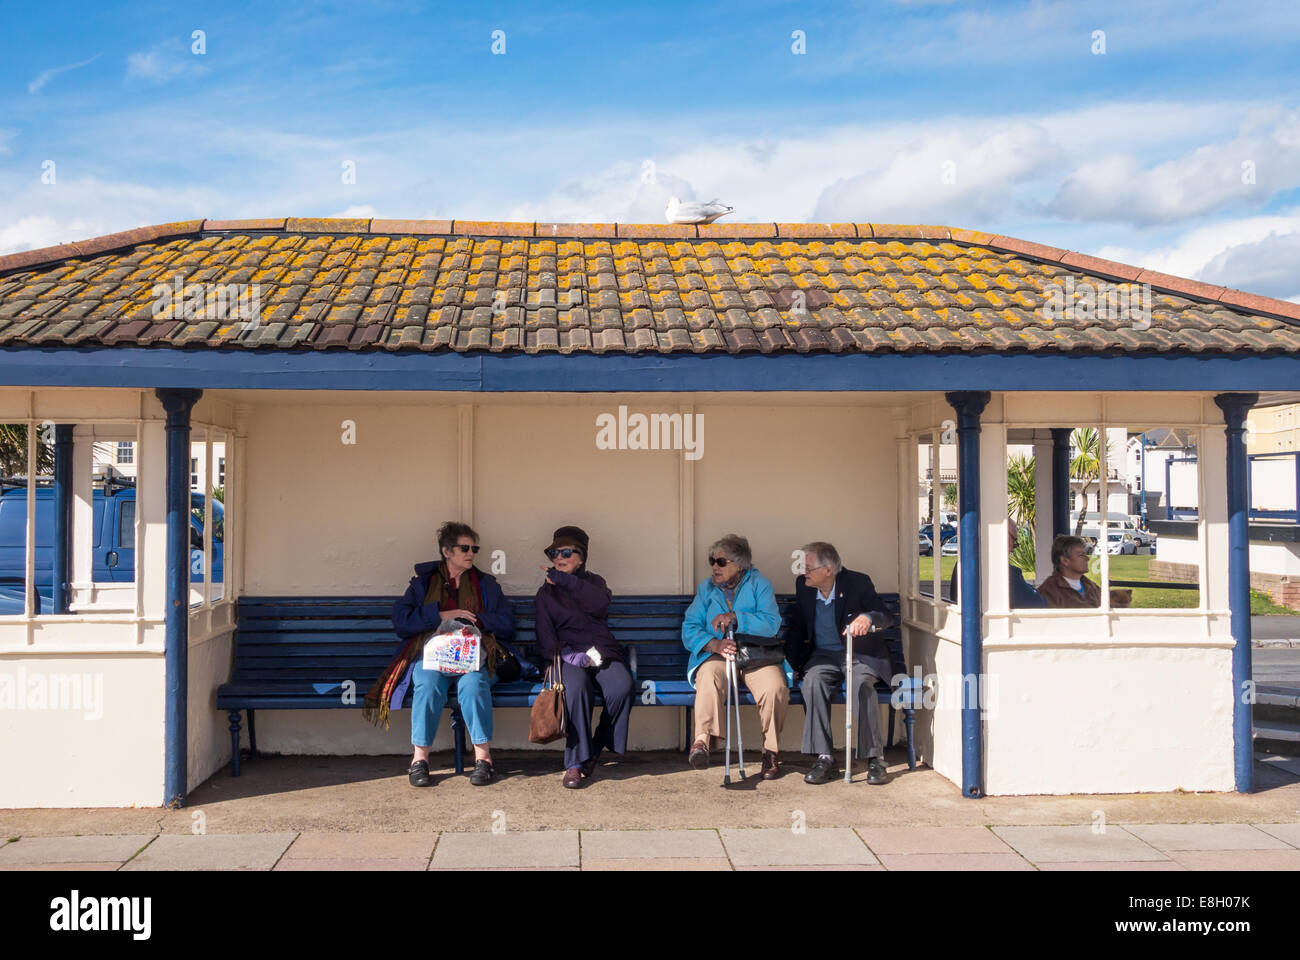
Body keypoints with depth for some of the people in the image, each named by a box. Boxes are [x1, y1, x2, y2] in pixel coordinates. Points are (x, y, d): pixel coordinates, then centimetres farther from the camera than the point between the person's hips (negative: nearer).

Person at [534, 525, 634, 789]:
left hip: (601, 651, 1)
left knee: (622, 687, -31)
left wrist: (567, 580, -13)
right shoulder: (546, 592, 19)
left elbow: (601, 604, -7)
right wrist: (570, 656, -13)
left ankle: (595, 747, -11)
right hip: (568, 655, -1)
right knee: (577, 686, -36)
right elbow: (545, 637, 6)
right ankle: (575, 762, -32)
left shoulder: (593, 582, 19)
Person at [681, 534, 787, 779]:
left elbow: (771, 624, -7)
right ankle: (703, 739, -53)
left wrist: (735, 617, -19)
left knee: (775, 687, -30)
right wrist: (715, 644, -15)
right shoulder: (706, 587, 16)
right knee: (710, 679, -35)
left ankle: (771, 752, -14)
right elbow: (689, 630, 4)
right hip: (715, 655, 1)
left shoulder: (759, 584, 9)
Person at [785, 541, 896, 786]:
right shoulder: (803, 585, 3)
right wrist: (791, 663, 6)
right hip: (823, 655, 3)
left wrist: (868, 618, -34)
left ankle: (875, 758, -25)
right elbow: (796, 626, 14)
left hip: (862, 655, -3)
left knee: (861, 684, -35)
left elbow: (888, 617, -11)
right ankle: (824, 758, -28)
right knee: (812, 681, -30)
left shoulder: (858, 583, -9)